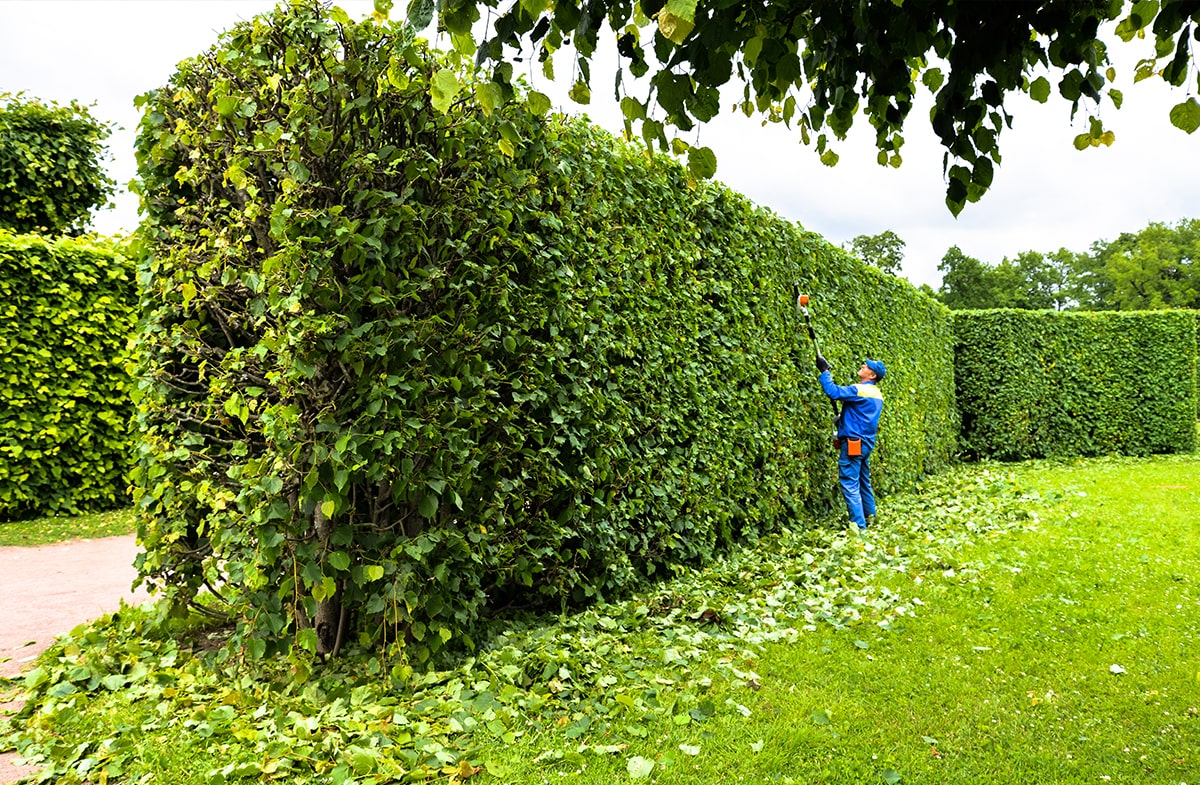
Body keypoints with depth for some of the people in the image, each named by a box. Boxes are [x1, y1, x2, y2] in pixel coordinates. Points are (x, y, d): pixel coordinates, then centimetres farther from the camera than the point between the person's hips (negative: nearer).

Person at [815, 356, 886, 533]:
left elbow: (834, 392, -25)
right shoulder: (877, 394, 14)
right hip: (866, 443, 9)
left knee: (849, 484, -8)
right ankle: (870, 517, 33)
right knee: (864, 481, 21)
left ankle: (859, 525, -11)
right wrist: (842, 417, 18)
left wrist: (824, 371, -16)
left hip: (853, 443, -9)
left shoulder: (859, 390, -16)